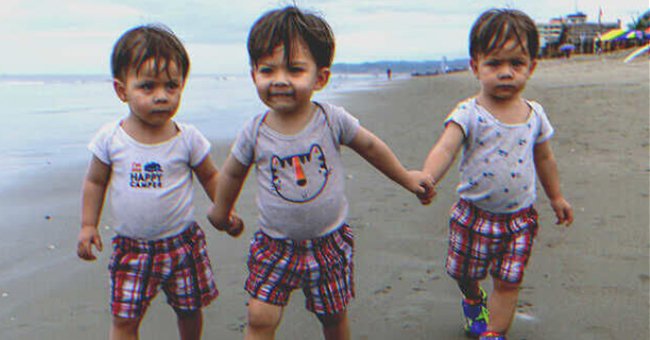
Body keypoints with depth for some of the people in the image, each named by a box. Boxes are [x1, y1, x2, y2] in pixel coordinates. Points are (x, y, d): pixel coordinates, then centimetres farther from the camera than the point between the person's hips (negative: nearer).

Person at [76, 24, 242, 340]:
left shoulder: (188, 138, -10)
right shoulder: (110, 138, -9)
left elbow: (209, 175, 6)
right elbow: (95, 181, 5)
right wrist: (88, 225, 3)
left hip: (182, 242, 0)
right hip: (131, 246, 0)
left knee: (189, 310, 14)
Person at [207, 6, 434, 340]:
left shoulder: (332, 119, -12)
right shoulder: (254, 132, -11)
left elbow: (370, 146, 5)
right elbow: (232, 173, 8)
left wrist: (406, 178, 14)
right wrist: (221, 210, 22)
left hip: (329, 243, 0)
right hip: (275, 246, 0)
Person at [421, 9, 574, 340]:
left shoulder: (534, 114, -1)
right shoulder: (469, 113, -15)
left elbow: (543, 158, 14)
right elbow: (445, 148, -31)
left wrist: (556, 196, 25)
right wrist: (426, 178, -51)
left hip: (520, 217, 2)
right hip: (474, 215, -2)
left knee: (508, 282, 4)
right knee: (464, 273, 17)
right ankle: (473, 300, 50)